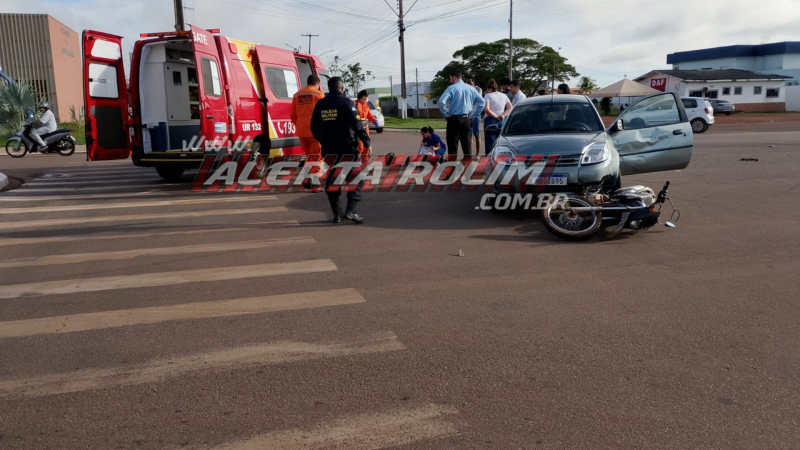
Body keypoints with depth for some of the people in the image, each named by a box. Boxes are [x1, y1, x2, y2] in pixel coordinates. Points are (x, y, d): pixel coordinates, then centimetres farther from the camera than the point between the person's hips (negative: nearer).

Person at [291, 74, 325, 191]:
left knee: (308, 155, 19)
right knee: (316, 156, -1)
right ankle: (315, 183, -8)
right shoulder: (318, 94, -5)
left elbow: (293, 115, 13)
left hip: (301, 130, 5)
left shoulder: (297, 95, 12)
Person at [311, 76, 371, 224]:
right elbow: (356, 124, -16)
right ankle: (350, 210, -10)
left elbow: (314, 127, 15)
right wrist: (367, 143, -12)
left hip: (328, 150, 5)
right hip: (346, 148, -5)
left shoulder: (320, 104, 10)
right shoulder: (345, 102, -7)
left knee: (332, 179, 14)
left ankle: (336, 213, 15)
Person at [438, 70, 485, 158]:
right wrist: (474, 115, 8)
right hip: (467, 120, 4)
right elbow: (481, 102, 6)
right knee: (467, 146, 9)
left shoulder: (451, 88, -6)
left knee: (453, 146, -1)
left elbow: (441, 102, -19)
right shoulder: (471, 88, 8)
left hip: (454, 119, -4)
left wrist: (445, 115, -8)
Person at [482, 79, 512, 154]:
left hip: (491, 120, -5)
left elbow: (486, 109, -16)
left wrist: (496, 116, -11)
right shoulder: (504, 95, 13)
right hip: (502, 121, 5)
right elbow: (510, 108, 5)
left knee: (490, 144, -5)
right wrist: (503, 115, -7)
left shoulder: (488, 96, -2)